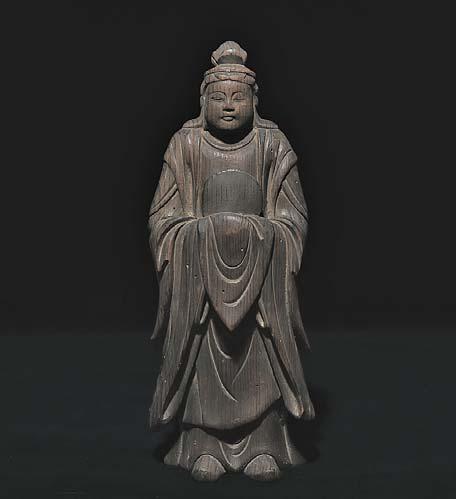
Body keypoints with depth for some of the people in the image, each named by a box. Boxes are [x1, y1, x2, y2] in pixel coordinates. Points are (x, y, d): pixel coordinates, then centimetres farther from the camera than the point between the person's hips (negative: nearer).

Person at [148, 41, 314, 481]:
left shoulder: (273, 144, 0)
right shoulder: (185, 144, 0)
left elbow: (294, 217, 2)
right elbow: (162, 217, 0)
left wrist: (260, 230, -16)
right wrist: (205, 229, -15)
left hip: (261, 269, 0)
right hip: (199, 267, 0)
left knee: (260, 355, 0)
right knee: (202, 354, -1)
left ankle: (264, 445, 13)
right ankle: (203, 446, 12)